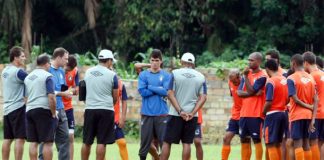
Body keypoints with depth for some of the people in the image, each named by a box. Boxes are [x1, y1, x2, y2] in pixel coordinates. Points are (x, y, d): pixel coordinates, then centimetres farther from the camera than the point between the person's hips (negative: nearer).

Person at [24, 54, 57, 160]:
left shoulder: (28, 77, 16)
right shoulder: (47, 76, -7)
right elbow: (51, 97, -15)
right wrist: (54, 114, -8)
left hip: (29, 111, 7)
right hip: (43, 110, -7)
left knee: (33, 142, 6)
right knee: (47, 143, -4)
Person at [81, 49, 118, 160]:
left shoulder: (88, 72, 6)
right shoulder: (111, 75, -6)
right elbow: (115, 97, 2)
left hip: (90, 109, 4)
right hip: (106, 109, -4)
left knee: (87, 142, 10)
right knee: (101, 142, -3)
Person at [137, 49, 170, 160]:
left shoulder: (166, 76, 4)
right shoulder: (143, 75, 6)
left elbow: (166, 91, -9)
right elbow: (142, 91, -7)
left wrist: (150, 87, -7)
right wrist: (159, 90, -7)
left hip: (162, 114, 0)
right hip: (147, 113, 0)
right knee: (145, 141, 4)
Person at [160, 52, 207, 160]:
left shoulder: (175, 73, -2)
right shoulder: (201, 77, 4)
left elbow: (170, 94, -9)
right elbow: (203, 97, -3)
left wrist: (180, 111, -11)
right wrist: (192, 113, -8)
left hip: (175, 114, -2)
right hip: (191, 115, 2)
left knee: (167, 142, 4)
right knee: (187, 143, 4)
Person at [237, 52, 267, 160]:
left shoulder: (262, 77, -8)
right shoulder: (247, 74, 12)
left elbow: (250, 90, -16)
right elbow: (239, 92, 2)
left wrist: (246, 76, -16)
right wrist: (253, 93, -13)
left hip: (256, 114, -7)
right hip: (244, 113, 7)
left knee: (257, 140, -3)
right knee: (244, 140, 9)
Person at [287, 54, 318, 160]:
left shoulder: (291, 79, -10)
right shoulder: (310, 78, 8)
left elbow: (295, 99, -18)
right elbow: (315, 101, 3)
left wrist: (308, 106, -5)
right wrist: (313, 119, -1)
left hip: (297, 115, -6)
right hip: (308, 115, 6)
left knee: (298, 144, -5)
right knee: (306, 143, 12)